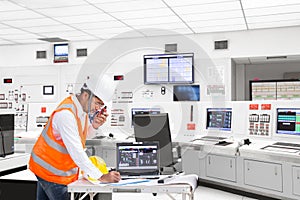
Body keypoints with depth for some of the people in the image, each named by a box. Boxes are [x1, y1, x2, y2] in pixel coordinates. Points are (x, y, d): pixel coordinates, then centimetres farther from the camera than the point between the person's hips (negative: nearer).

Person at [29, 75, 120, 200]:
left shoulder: (83, 106, -4)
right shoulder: (66, 114, -30)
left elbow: (87, 135, 7)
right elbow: (76, 152, -33)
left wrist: (94, 126, -16)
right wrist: (100, 177, -32)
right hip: (50, 170, -8)